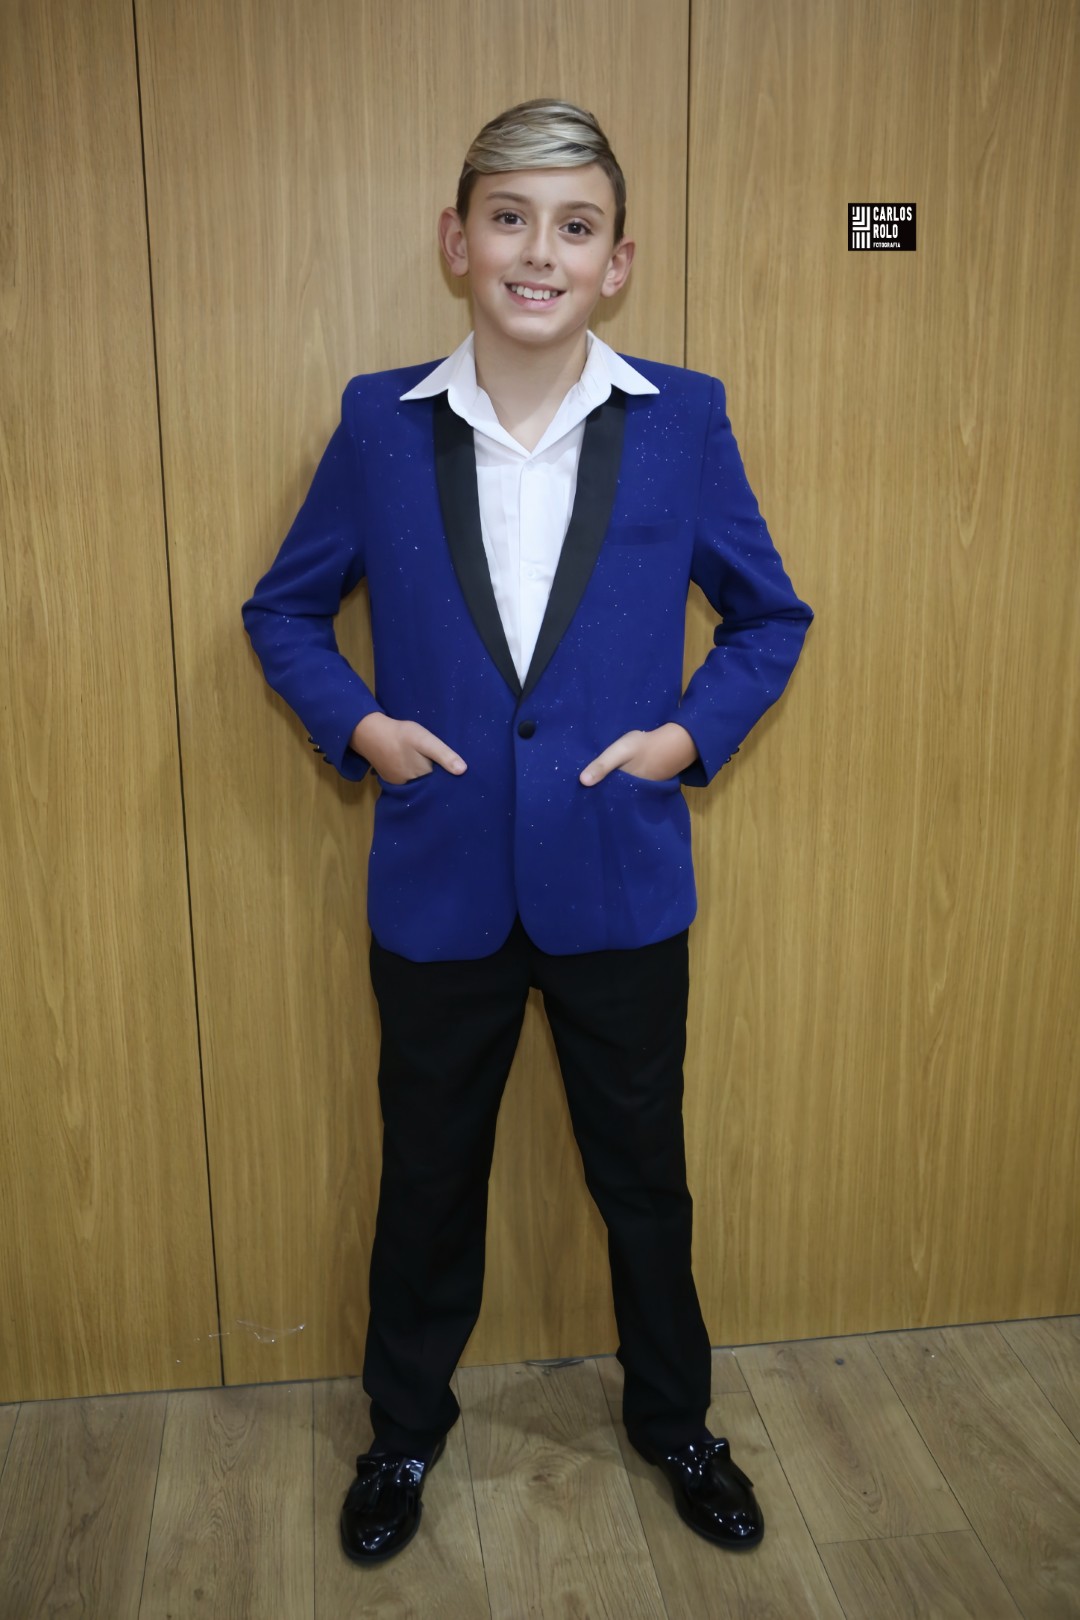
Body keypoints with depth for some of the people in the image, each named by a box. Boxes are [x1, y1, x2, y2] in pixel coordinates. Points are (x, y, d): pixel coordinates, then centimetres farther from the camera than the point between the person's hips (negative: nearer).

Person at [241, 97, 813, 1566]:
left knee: (644, 1176, 17)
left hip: (620, 885, 0)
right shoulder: (381, 423, -4)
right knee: (427, 1177, 17)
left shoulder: (683, 420, -5)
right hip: (439, 886, 1)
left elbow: (770, 616, 6)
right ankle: (406, 1429, 44)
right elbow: (285, 609, 8)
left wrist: (694, 732, -9)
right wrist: (356, 723, -7)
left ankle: (674, 1421, 44)